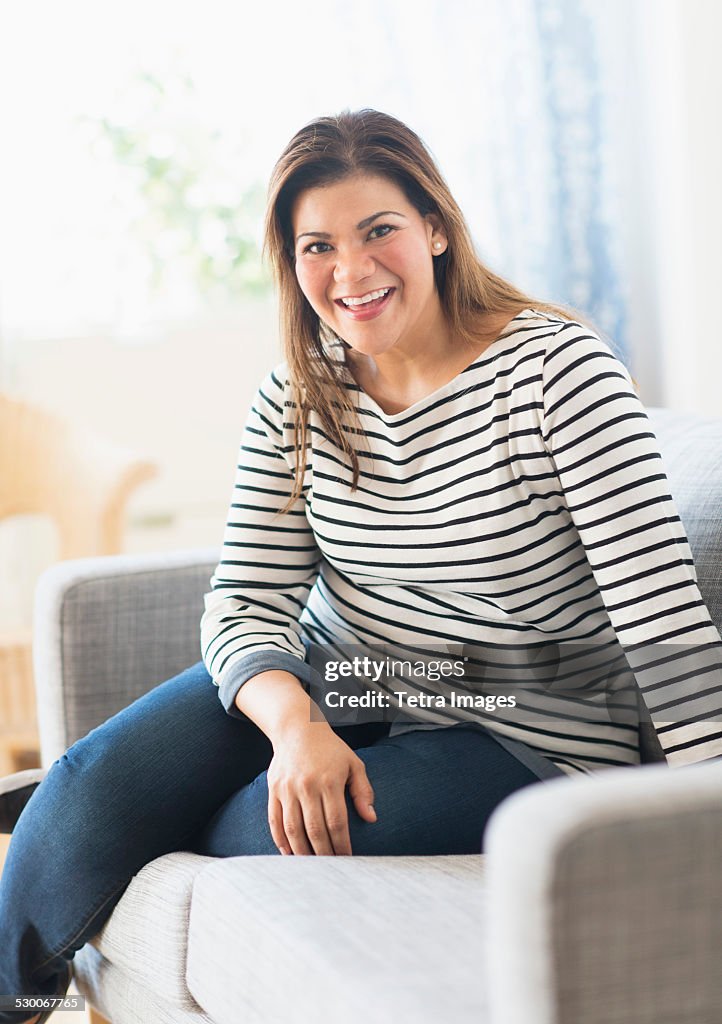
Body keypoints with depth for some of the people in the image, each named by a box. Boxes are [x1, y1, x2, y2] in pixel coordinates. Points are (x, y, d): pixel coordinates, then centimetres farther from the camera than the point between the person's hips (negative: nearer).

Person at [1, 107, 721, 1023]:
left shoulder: (555, 366, -17)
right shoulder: (293, 402, -1)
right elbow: (245, 604, -6)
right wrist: (295, 725, -28)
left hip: (517, 736, -4)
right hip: (323, 684, 4)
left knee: (260, 835, -26)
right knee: (97, 779, -16)